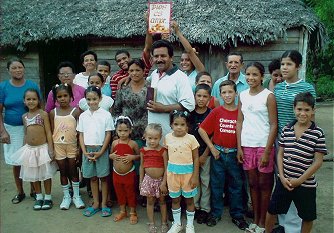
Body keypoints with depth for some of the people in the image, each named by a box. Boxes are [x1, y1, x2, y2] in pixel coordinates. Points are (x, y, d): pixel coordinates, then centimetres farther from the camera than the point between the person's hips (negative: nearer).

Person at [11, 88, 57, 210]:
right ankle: (39, 197, 27)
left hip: (43, 148, -5)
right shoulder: (24, 116, 6)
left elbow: (48, 133, -9)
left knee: (46, 174, 5)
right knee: (33, 175, 13)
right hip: (29, 149, 5)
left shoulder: (43, 114, -8)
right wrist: (24, 149, 12)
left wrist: (51, 150, -13)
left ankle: (48, 198, 19)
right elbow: (26, 134, 14)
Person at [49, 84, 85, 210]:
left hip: (72, 145, -2)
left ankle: (76, 196, 20)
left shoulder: (75, 111, -6)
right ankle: (66, 196, 23)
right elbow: (51, 132, 3)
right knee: (63, 171, 11)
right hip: (58, 145, 2)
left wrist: (79, 148, -7)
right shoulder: (53, 112, 1)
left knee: (73, 170, 8)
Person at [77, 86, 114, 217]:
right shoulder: (83, 116, 4)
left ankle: (104, 204, 16)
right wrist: (84, 152, -5)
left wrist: (101, 152, -11)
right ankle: (96, 203, 23)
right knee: (93, 177, 12)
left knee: (103, 177, 5)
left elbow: (108, 134, -6)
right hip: (88, 150, 3)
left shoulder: (106, 115, -5)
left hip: (101, 149, -3)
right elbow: (81, 135, 6)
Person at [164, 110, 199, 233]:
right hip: (172, 172, 3)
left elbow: (196, 159, -7)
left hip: (187, 172, -2)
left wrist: (195, 176, -10)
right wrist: (166, 174, 5)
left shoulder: (191, 138, -11)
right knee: (175, 199, 15)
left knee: (189, 199, 11)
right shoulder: (167, 137, -3)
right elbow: (166, 156, 5)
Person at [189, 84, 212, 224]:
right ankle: (194, 206, 21)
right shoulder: (191, 113, 1)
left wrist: (205, 155, -9)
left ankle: (205, 209, 16)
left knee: (205, 181, 5)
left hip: (206, 152, -2)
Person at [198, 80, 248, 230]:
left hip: (234, 154, 0)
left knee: (236, 185, 11)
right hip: (218, 153, 0)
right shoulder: (216, 112, -4)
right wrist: (212, 148, -6)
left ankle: (237, 215, 26)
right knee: (216, 185, 11)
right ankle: (215, 214, 26)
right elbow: (201, 130, -3)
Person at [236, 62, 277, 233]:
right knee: (252, 183, 13)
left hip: (263, 146, -4)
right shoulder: (243, 95, 7)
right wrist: (239, 147, 3)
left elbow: (273, 125, -9)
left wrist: (267, 151, -13)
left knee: (264, 184, 7)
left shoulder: (268, 96, -7)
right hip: (247, 146, 5)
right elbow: (239, 122, 8)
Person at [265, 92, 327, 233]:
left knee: (307, 217, 16)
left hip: (306, 184, -3)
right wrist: (282, 177, -7)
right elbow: (280, 154, 3)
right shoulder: (286, 129, -2)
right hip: (284, 181, 3)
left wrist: (300, 180, -13)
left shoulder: (318, 134, -12)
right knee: (271, 210, 14)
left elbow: (318, 162, -12)